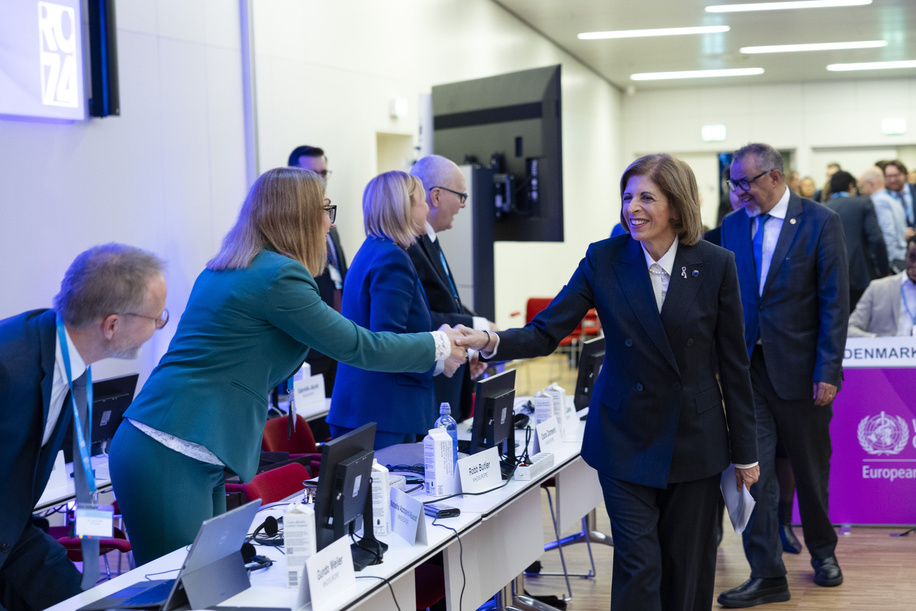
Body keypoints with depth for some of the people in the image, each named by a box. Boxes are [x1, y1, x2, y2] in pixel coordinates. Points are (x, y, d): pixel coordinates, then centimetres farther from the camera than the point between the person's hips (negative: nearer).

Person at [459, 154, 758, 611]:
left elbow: (733, 364, 0)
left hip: (695, 440, 0)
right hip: (627, 439, 0)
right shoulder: (604, 259, -4)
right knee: (637, 566, -2)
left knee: (686, 571, 10)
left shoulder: (716, 265, -6)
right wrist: (491, 342, -29)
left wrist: (745, 452, 3)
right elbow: (546, 332, -9)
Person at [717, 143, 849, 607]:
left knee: (811, 471, 12)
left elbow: (835, 301, -9)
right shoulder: (733, 226, 6)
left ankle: (823, 552, 35)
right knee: (753, 473, -2)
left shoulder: (820, 222, -7)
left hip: (799, 370, -3)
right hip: (748, 369, 3)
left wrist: (828, 372, -13)